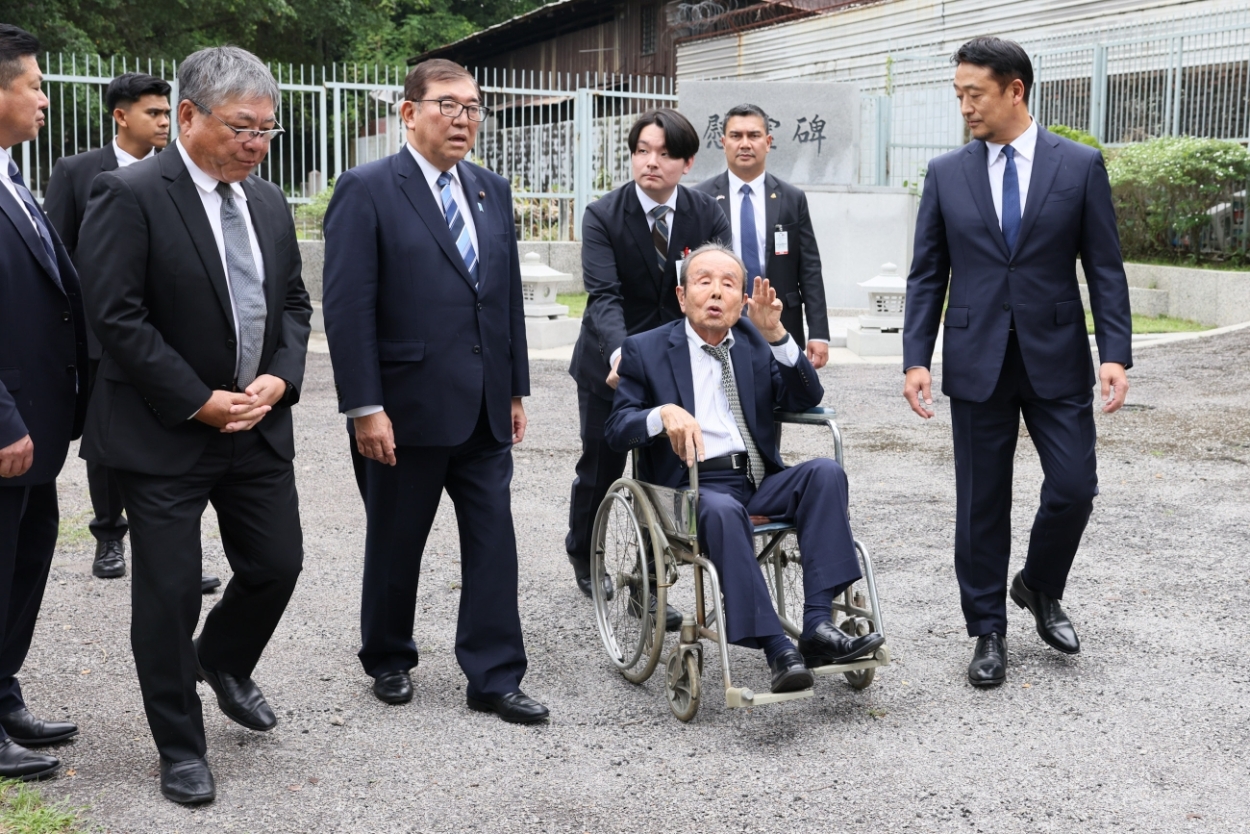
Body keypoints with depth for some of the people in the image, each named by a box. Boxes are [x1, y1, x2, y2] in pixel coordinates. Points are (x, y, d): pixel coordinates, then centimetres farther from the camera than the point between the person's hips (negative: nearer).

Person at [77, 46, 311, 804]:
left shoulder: (269, 202, 9)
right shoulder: (130, 196, -13)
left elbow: (294, 302, 14)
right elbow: (116, 316, -17)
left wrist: (280, 378, -5)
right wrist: (199, 402, -17)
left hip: (258, 424, 6)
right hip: (165, 432, -6)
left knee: (277, 563, 10)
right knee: (169, 592, 2)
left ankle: (224, 661, 41)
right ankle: (181, 748, 18)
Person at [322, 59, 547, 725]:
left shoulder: (492, 191, 11)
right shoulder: (367, 191, -8)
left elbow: (509, 295, 14)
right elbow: (348, 308, -13)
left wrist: (516, 390, 12)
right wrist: (364, 407, -17)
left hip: (484, 410, 5)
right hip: (409, 408, -5)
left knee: (494, 542, 4)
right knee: (395, 545, 11)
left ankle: (494, 679, 13)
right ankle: (388, 660, 31)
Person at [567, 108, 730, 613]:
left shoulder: (706, 215, -5)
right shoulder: (603, 216, -14)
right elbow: (604, 295, -25)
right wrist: (619, 352, -43)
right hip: (612, 361, -1)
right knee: (600, 469, 13)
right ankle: (582, 553, 41)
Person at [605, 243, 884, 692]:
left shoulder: (756, 341, 15)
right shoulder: (646, 349, 7)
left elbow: (807, 399, 3)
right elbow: (617, 429, 1)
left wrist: (776, 334, -10)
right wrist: (662, 413, -21)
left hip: (762, 482, 4)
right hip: (697, 486, -3)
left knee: (826, 471, -25)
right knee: (723, 511, -37)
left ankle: (818, 625, -30)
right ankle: (776, 647, -36)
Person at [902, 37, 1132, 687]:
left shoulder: (1080, 166, 0)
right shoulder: (946, 174, 4)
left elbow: (1104, 268, 0)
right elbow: (927, 275, 5)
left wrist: (1116, 354, -9)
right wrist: (916, 359, -4)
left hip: (1056, 358, -1)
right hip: (977, 361, 1)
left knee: (1074, 488, -2)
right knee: (981, 503, 5)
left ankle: (1040, 588, 28)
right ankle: (987, 631, 20)